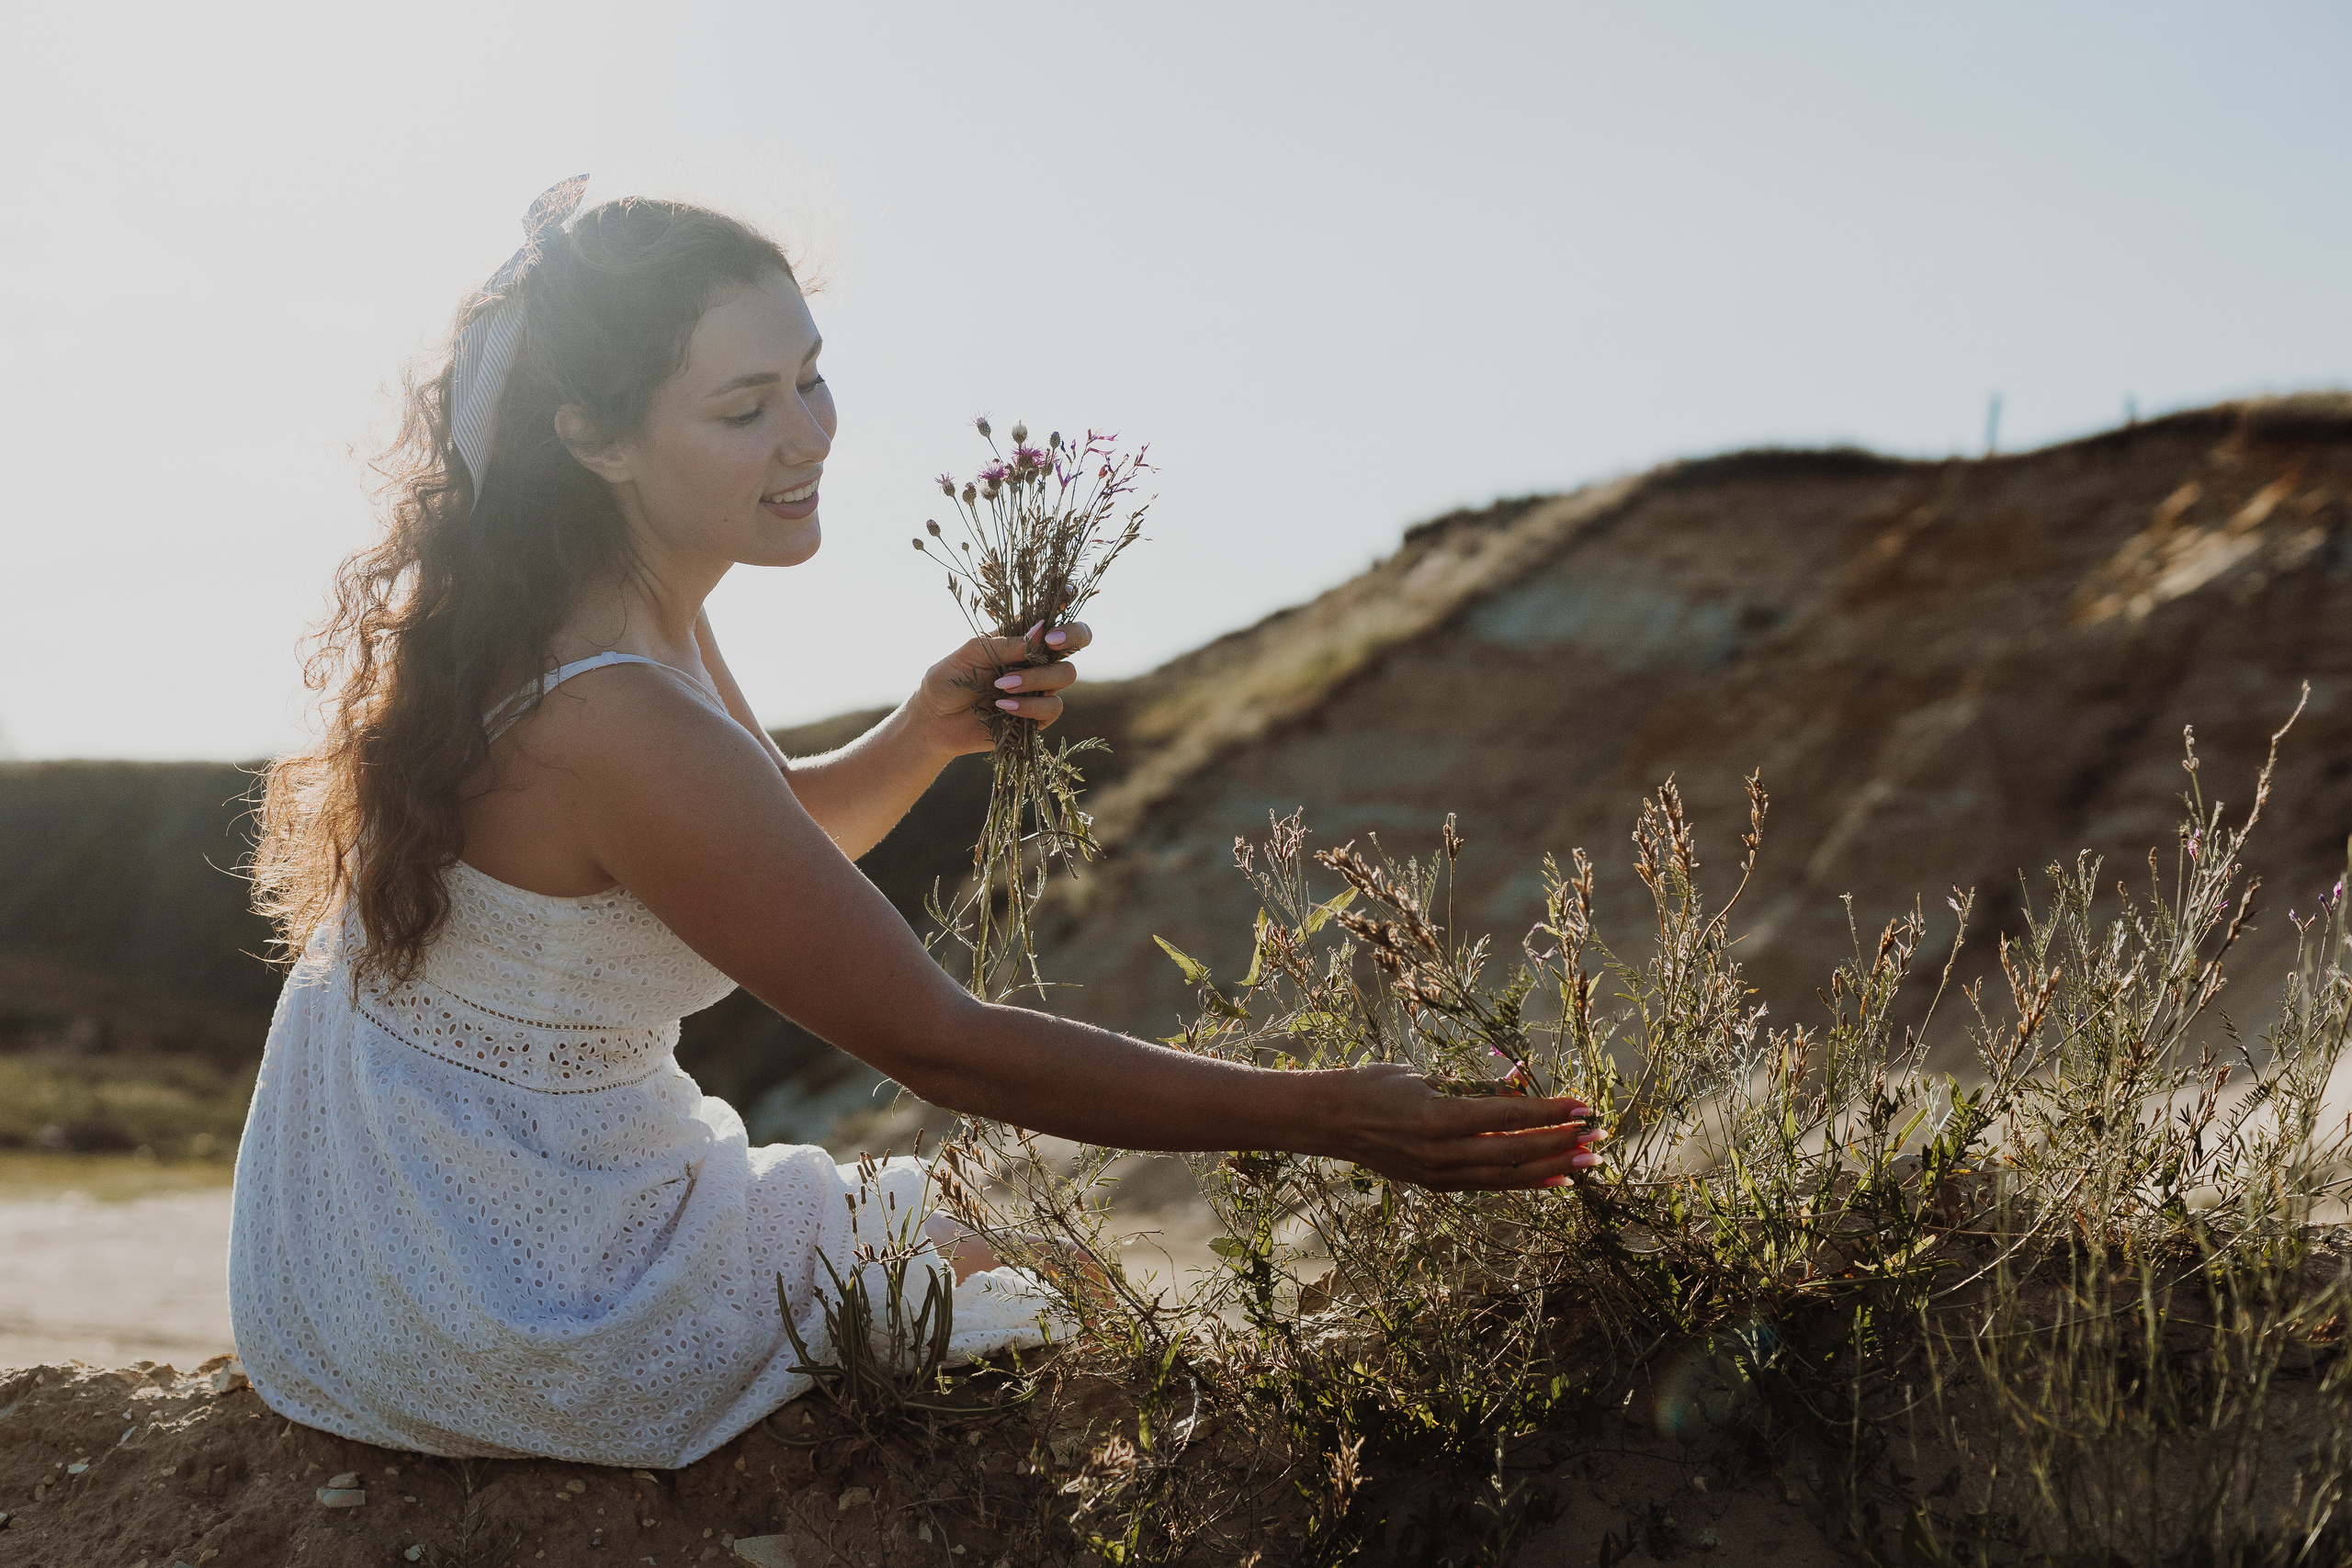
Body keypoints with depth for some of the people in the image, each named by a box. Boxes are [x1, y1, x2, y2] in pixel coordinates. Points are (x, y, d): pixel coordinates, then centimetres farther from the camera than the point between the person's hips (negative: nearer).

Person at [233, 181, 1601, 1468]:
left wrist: (927, 730, -8)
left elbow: (778, 836, 12)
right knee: (1036, 1305, 8)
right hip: (507, 1314, -8)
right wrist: (1323, 1116, -26)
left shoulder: (629, 603, -2)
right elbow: (936, 1043, -28)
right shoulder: (608, 718, -32)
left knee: (975, 1241, 25)